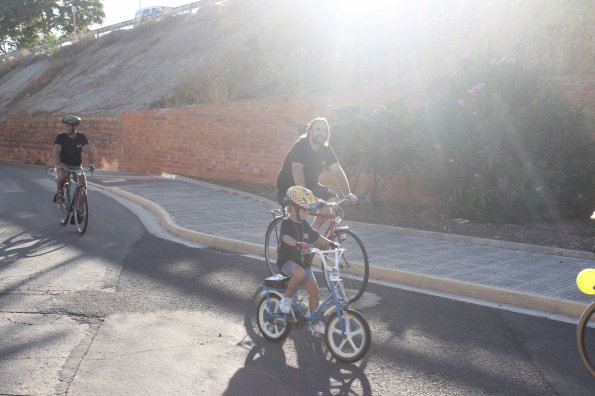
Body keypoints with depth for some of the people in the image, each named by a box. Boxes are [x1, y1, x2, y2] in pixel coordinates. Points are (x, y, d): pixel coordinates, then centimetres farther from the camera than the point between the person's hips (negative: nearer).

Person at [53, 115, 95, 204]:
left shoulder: (81, 137, -5)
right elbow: (56, 152, -22)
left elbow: (89, 151, -14)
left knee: (83, 184, -16)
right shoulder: (60, 137, -11)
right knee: (63, 175, -35)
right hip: (63, 164, -2)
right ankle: (60, 191, -6)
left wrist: (91, 164, -31)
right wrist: (59, 165, -39)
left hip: (77, 166, 2)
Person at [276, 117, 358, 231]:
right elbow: (297, 171, -34)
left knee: (332, 201, -15)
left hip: (310, 185, 6)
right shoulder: (300, 146, -23)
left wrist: (348, 193, -17)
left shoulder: (326, 150, -4)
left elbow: (337, 171, -8)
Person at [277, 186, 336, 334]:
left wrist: (331, 243, -4)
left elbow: (317, 237, 14)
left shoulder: (304, 225, 9)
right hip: (287, 261, -7)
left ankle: (315, 323, 12)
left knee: (313, 289, -1)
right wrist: (297, 244, -54)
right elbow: (285, 237, -34)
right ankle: (286, 297, -12)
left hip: (303, 262, 7)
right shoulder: (286, 223, -14)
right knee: (300, 273, -38)